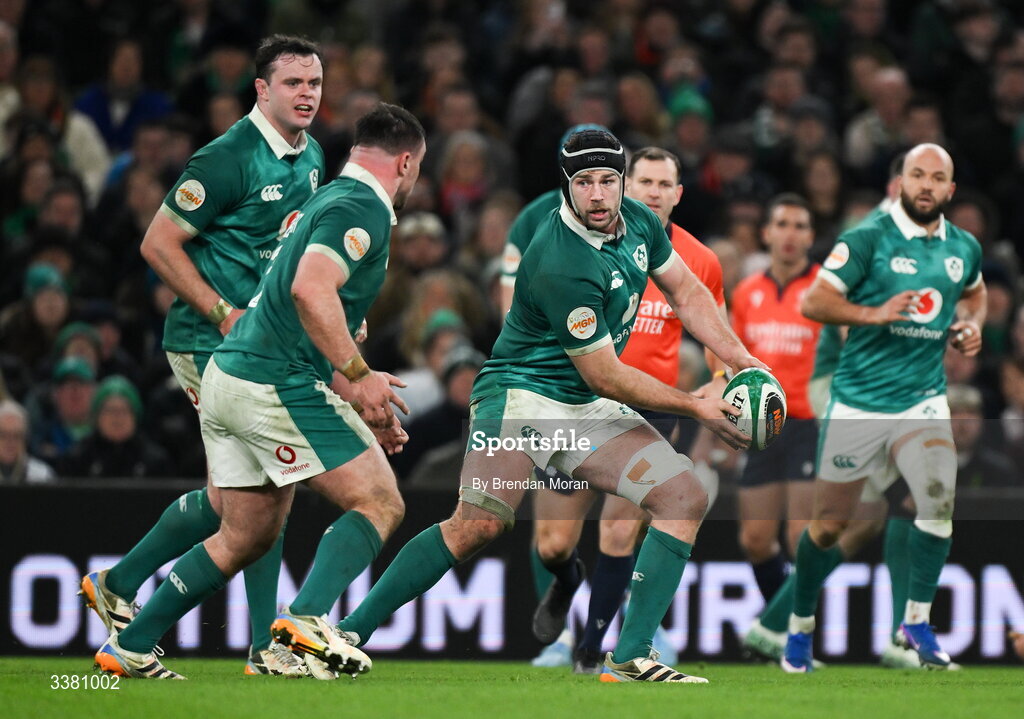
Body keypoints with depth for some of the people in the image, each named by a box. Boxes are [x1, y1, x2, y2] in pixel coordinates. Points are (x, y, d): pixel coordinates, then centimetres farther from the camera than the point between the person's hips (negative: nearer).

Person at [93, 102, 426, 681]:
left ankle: (130, 647, 19)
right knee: (381, 504, -6)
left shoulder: (332, 201, 22)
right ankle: (309, 618, -24)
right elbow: (311, 290, -28)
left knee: (248, 536, 18)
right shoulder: (363, 210, -10)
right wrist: (359, 376, -24)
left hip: (230, 379, 10)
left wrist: (361, 407, 27)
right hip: (278, 387, -10)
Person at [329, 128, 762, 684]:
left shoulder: (638, 222, 1)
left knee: (686, 497, -6)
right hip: (523, 394, -8)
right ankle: (350, 631, -20)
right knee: (481, 522, -28)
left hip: (588, 412, 8)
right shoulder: (561, 267, -25)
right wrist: (698, 408, -9)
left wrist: (742, 361, 9)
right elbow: (606, 377, -18)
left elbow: (685, 292, 19)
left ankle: (630, 659, -7)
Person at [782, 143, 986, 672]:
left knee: (939, 500, -20)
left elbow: (974, 292, 29)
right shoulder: (868, 240, -9)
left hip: (923, 400, 3)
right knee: (829, 524, 5)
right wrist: (874, 314, -24)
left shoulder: (964, 248, 7)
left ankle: (917, 619, -4)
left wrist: (971, 326, 8)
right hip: (859, 403, -3)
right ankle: (800, 626, 26)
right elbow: (813, 301, -12)